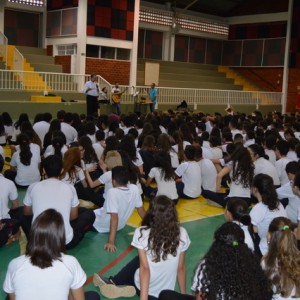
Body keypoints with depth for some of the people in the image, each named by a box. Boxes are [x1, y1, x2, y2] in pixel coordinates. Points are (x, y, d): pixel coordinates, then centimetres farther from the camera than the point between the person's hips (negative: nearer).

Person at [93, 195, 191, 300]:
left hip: (143, 288, -2)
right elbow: (181, 268, -3)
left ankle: (114, 283, 28)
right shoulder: (182, 234, -11)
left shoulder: (142, 233, -17)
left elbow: (144, 268, -19)